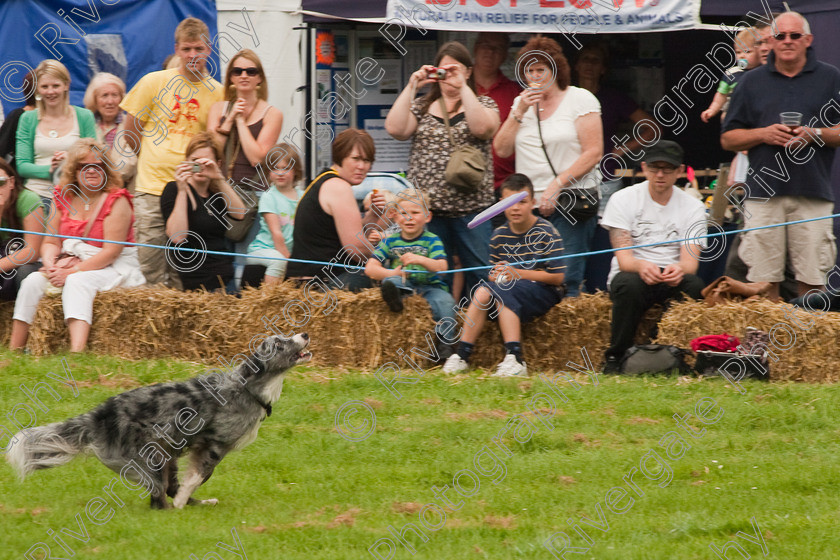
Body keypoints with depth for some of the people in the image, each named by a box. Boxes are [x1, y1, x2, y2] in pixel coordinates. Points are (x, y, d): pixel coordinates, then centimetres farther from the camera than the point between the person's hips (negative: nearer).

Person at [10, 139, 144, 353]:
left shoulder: (116, 201, -8)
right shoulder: (63, 198, 9)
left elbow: (111, 251, -16)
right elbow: (51, 242, 9)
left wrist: (73, 271, -22)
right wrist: (51, 265, -15)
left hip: (112, 269, -6)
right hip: (69, 265, 6)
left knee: (77, 282, -35)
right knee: (33, 281, -18)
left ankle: (77, 354, -54)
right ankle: (14, 352, -20)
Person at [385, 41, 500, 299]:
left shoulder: (483, 104, 9)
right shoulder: (422, 106, 15)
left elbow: (482, 128, -14)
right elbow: (395, 129, -3)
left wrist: (462, 86, -14)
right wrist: (411, 87, -5)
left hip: (471, 208, -2)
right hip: (427, 208, 2)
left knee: (481, 276, -4)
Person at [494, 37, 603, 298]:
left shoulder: (580, 99, 0)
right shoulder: (522, 102, 17)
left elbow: (593, 152, -7)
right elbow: (502, 149, 10)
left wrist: (556, 185, -14)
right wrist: (519, 112, -2)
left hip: (570, 203, -5)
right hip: (529, 204, 5)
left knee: (566, 281, -12)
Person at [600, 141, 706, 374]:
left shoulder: (693, 207, 2)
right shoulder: (623, 199, -4)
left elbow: (691, 261, -10)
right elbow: (624, 259, -13)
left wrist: (680, 269, -36)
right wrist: (641, 266, -38)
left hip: (672, 276, 1)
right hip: (631, 274, -1)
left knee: (694, 285, -32)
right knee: (630, 284, -36)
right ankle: (615, 358, -20)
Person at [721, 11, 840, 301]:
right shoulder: (752, 82, 13)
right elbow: (728, 139, 13)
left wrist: (815, 134, -10)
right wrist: (763, 134, -4)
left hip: (813, 192, -1)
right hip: (763, 191, 1)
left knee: (812, 281, -4)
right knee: (763, 280, -3)